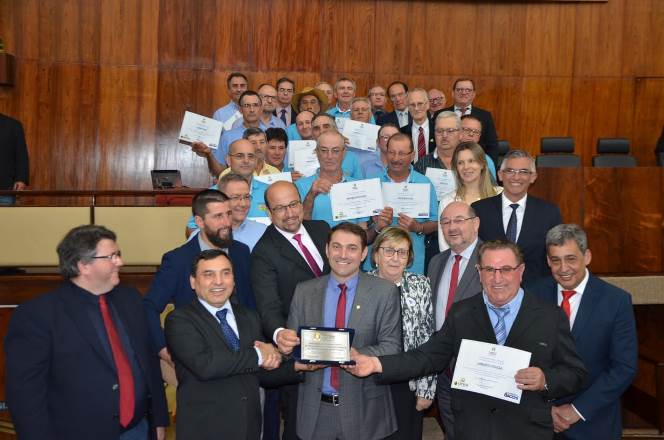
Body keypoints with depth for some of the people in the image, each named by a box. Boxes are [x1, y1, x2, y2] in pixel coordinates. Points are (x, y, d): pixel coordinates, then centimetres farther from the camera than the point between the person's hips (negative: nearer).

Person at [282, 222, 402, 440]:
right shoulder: (304, 291, 4)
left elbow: (391, 346, -8)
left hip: (364, 408, -2)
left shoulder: (385, 292, -4)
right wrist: (286, 343, -16)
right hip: (315, 409, 2)